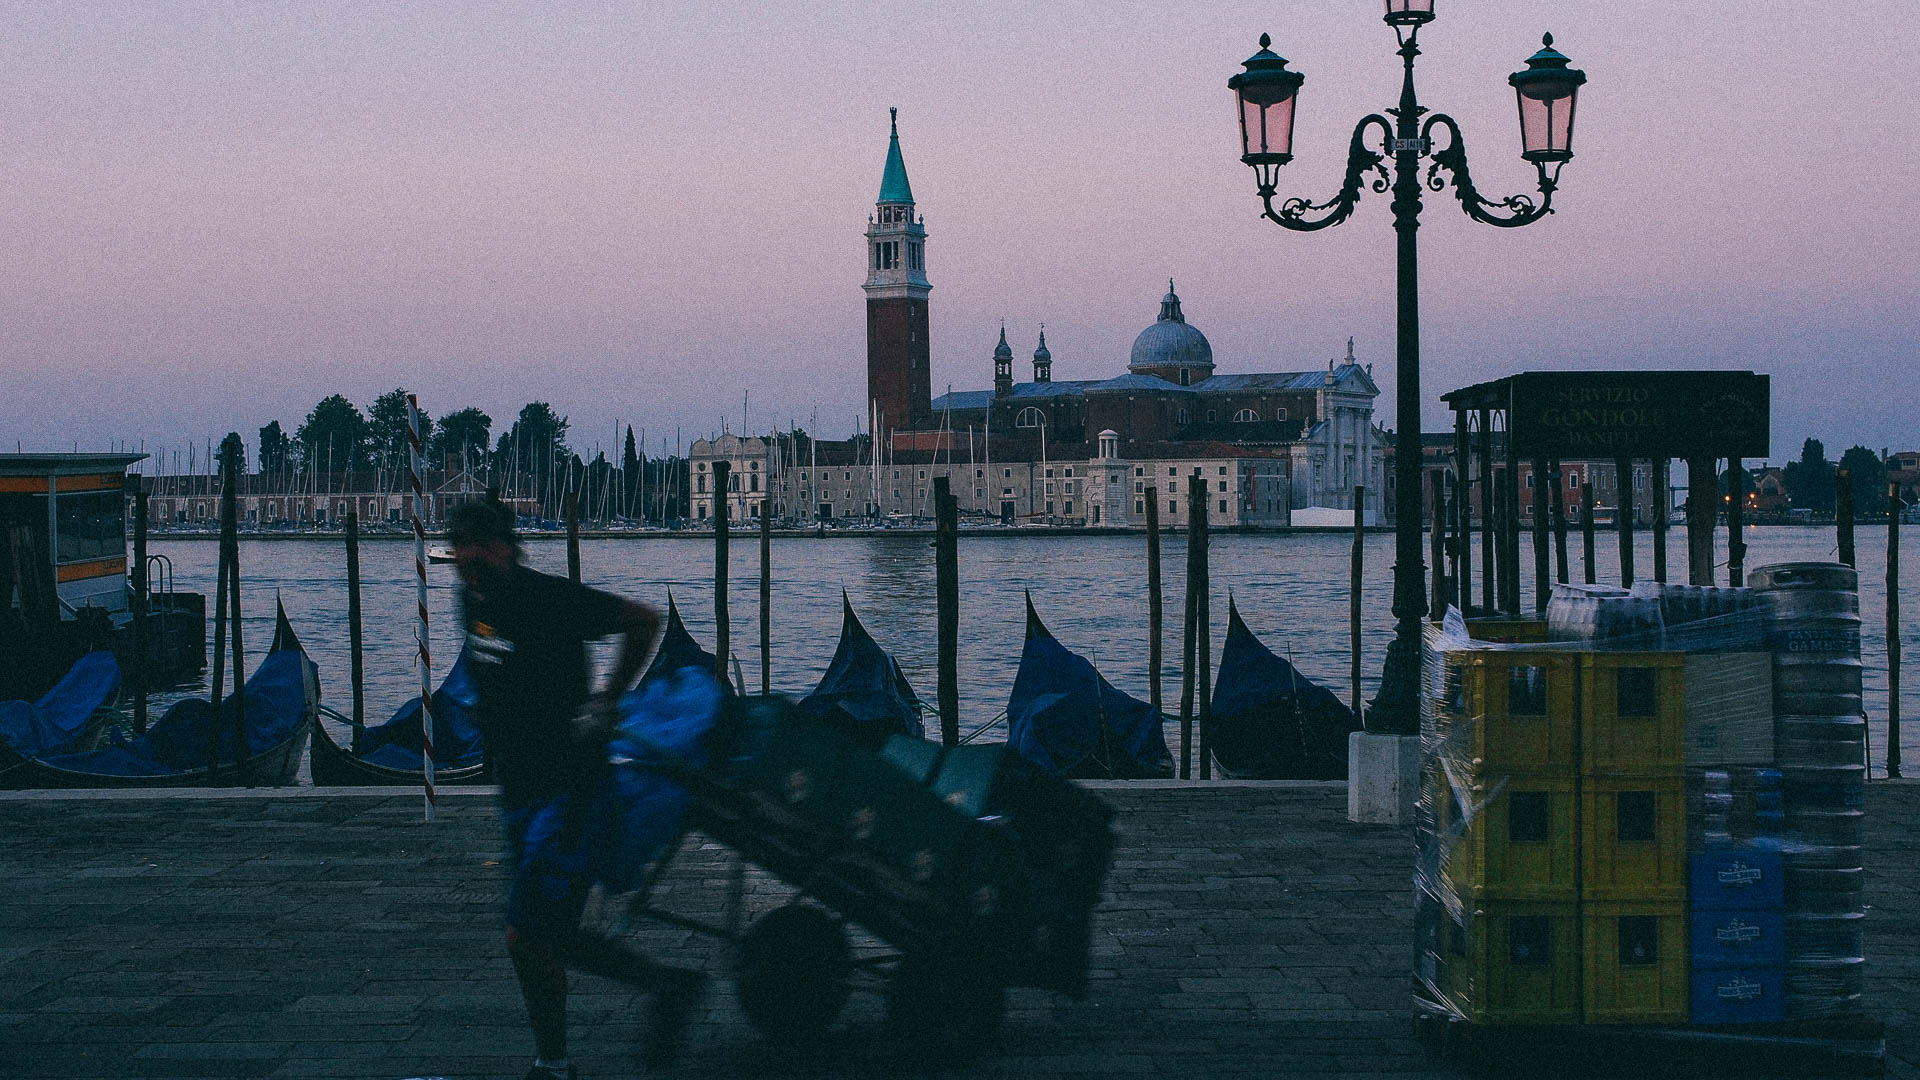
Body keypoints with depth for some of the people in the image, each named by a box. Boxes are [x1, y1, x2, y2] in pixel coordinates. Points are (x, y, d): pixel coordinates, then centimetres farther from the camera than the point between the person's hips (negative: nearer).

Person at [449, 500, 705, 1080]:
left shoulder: (548, 598, -17)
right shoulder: (472, 600, 7)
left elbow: (643, 620, -13)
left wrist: (606, 703, -13)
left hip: (567, 788, -9)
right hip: (520, 792, 9)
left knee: (526, 934, -9)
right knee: (551, 935, 11)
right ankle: (668, 985, 24)